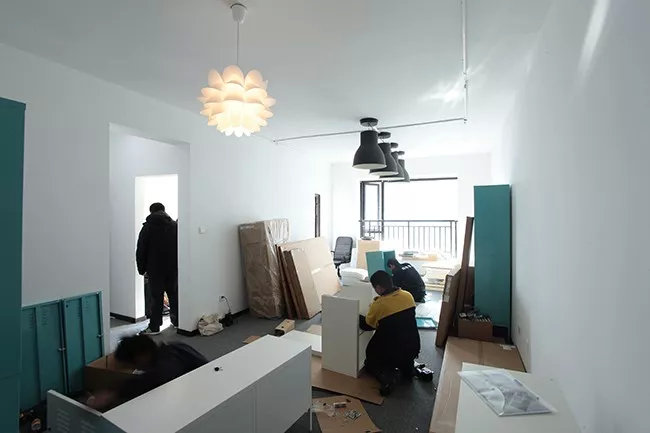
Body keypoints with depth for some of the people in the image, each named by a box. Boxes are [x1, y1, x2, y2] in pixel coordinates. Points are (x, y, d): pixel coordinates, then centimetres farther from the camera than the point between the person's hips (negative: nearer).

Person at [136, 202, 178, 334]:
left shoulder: (148, 226, -3)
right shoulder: (175, 225, 3)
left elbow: (141, 250, -2)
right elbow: (180, 248, 3)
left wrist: (142, 269, 5)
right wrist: (177, 265, 9)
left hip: (155, 269, -3)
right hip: (173, 268, 3)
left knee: (156, 298, 3)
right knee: (174, 295, 13)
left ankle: (154, 327, 7)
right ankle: (177, 322, 22)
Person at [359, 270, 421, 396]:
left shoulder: (378, 304, -21)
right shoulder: (408, 296, -7)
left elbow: (367, 325, -4)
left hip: (392, 352, -5)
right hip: (413, 348, 5)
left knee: (370, 364, 22)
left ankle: (387, 375, -5)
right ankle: (407, 367, 20)